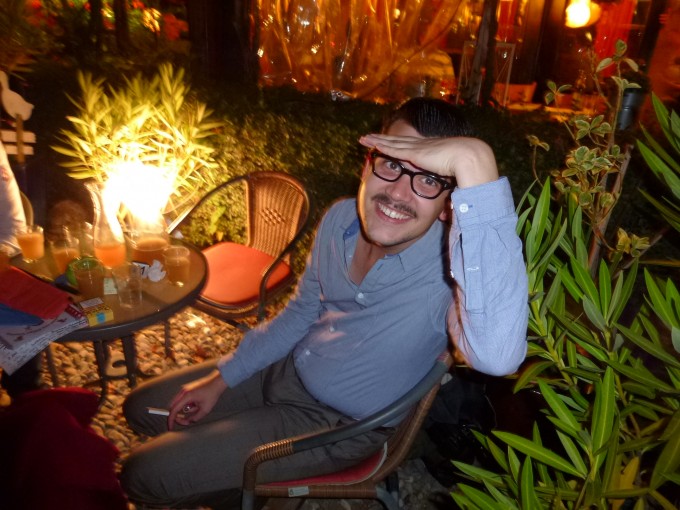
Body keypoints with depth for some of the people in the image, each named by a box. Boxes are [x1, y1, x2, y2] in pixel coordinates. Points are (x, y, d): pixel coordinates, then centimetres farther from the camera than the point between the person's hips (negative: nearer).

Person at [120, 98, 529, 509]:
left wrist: (474, 164, -56)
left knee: (143, 477, -2)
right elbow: (302, 312, 4)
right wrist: (221, 380, 6)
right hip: (288, 370, 6)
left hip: (338, 424, -6)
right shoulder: (341, 218, -11)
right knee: (142, 408, 15)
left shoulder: (451, 267, -32)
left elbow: (496, 354, -56)